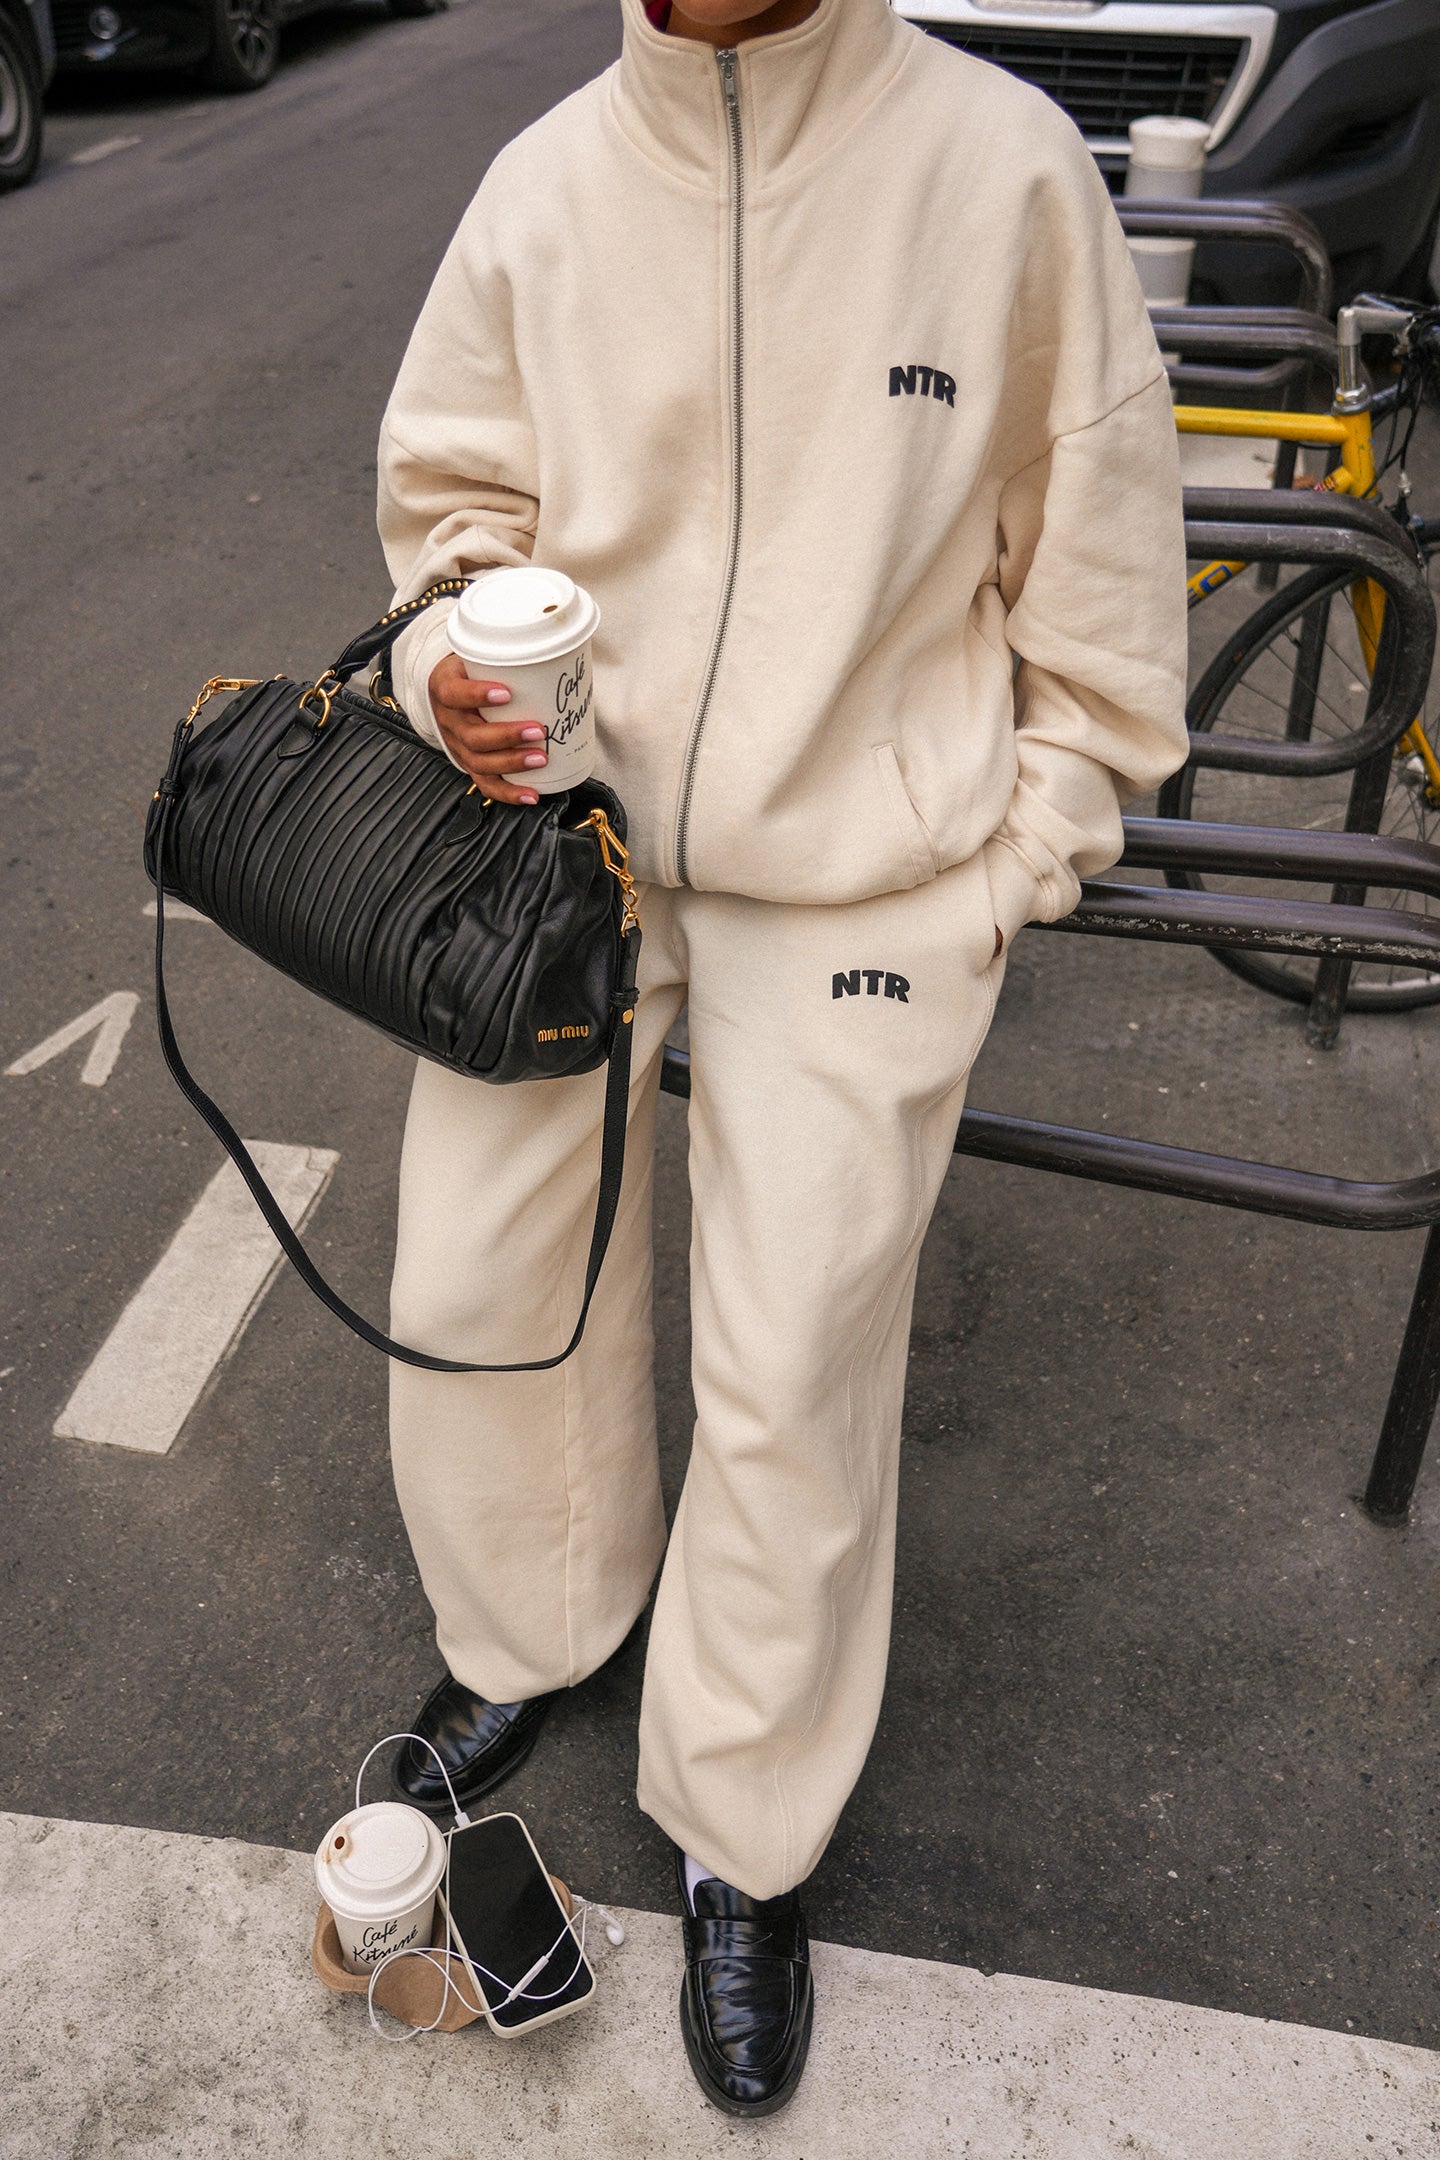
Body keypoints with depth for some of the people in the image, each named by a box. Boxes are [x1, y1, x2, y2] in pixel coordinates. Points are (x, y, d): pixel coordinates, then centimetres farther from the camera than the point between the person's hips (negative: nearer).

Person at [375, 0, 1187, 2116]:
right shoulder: (548, 181, 0)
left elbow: (1092, 539, 0)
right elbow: (454, 487, 12)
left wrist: (1023, 852, 0)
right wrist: (454, 657, -9)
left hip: (861, 869, -3)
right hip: (560, 819, 4)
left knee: (793, 1383, -3)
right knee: (470, 1290, 4)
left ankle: (748, 1846, 22)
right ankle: (528, 1627, 37)